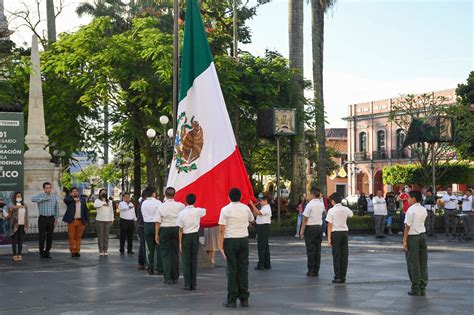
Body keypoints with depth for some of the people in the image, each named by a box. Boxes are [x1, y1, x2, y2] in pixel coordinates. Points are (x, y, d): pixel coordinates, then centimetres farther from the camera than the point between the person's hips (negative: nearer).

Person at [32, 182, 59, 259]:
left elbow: (56, 208, 15)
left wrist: (56, 218, 11)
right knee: (42, 236, -2)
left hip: (51, 218, 3)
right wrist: (44, 199, -26)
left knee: (50, 236, 6)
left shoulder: (54, 196, 8)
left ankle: (47, 252, 15)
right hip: (42, 218, -3)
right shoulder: (40, 196, -5)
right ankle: (42, 253, 7)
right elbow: (33, 199, -28)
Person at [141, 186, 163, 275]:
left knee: (149, 248, 9)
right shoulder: (158, 202, -9)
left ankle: (150, 269, 11)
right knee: (159, 247, 2)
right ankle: (160, 269, 2)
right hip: (157, 225, -4)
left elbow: (143, 215, 5)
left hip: (147, 225, 4)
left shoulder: (143, 203, 5)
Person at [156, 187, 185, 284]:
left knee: (166, 254, 5)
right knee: (175, 253, 11)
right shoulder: (180, 206, -5)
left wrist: (157, 234, 3)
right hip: (176, 229, 2)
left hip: (165, 230, -2)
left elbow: (158, 222, -5)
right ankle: (175, 277, 15)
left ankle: (168, 278, 2)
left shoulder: (162, 206, -8)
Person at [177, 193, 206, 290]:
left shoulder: (182, 213, -11)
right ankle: (193, 284, 10)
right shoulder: (198, 211, -5)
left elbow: (180, 229, -9)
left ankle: (187, 284, 1)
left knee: (186, 261, 3)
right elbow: (205, 211, 21)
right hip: (195, 236, 2)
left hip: (186, 237, -2)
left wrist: (180, 243, -3)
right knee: (194, 260, 8)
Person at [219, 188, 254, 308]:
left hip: (230, 240, -3)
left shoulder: (225, 210, -7)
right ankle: (244, 299, 11)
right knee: (243, 268, 8)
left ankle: (232, 300, 3)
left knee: (232, 269, 0)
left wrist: (220, 245, -8)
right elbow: (251, 219, 25)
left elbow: (222, 229, -10)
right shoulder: (246, 208, 5)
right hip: (244, 239, 3)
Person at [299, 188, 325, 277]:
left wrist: (302, 231, -7)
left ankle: (311, 270, -1)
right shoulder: (321, 204, 8)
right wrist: (320, 197, 37)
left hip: (310, 227, -6)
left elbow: (305, 219, -13)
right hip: (319, 226, 6)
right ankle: (316, 270, 9)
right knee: (318, 249, 7)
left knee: (310, 249, -2)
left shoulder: (310, 204, -13)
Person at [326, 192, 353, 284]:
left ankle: (338, 277, 0)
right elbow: (351, 214, 28)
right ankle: (343, 277, 10)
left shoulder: (331, 211, -9)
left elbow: (330, 225, -11)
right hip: (344, 232, 4)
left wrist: (329, 238, -9)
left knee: (336, 255, 1)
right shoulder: (345, 209, 3)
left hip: (335, 233, -4)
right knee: (344, 255, 8)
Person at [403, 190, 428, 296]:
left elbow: (407, 226, -14)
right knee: (423, 264, 10)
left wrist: (404, 241, -11)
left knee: (413, 264, 0)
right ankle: (422, 288, 13)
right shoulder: (423, 210, 9)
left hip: (413, 237, -7)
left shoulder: (411, 210, -12)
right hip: (423, 236, 7)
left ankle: (416, 289, 2)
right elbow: (422, 222, 12)